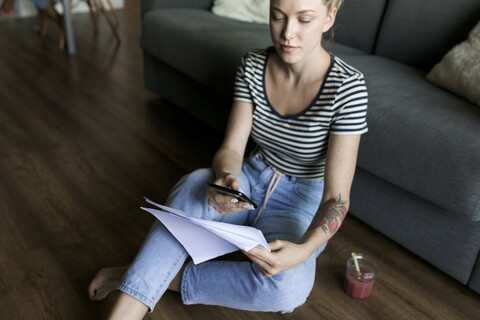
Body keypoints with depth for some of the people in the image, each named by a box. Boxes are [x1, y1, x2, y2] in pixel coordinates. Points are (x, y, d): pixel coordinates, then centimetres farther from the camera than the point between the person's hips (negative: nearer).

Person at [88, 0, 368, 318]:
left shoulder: (347, 86, -22)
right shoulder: (253, 66, -8)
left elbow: (336, 197, -22)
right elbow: (231, 149, -10)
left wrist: (304, 249, -41)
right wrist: (225, 180, -34)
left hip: (302, 201, -2)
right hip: (251, 182, 3)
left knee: (287, 286, -33)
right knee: (196, 183, -31)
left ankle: (156, 276, -16)